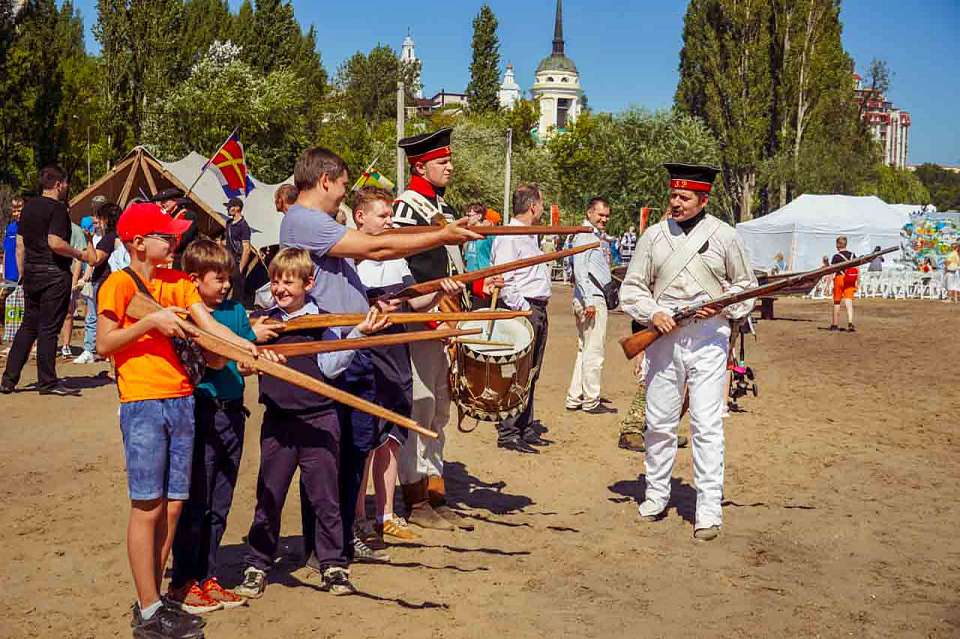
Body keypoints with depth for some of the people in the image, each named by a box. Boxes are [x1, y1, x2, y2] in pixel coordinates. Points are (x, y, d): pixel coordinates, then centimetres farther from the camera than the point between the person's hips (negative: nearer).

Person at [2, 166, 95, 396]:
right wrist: (80, 254, -10)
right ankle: (47, 382, 4)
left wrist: (22, 273, 19)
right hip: (54, 274, -8)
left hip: (31, 272, 8)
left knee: (28, 326, 14)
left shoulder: (29, 206, 12)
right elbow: (55, 243, -23)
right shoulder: (57, 208, -12)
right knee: (48, 329, -2)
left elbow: (20, 242, 15)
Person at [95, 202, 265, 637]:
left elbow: (207, 323, 2)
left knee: (172, 505, 8)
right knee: (148, 507, -3)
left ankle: (152, 601, 20)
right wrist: (150, 322, -17)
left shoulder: (177, 282, 15)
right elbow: (104, 344, -8)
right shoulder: (120, 284, -3)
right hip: (142, 403, -6)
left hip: (181, 400, 6)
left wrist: (247, 345, -13)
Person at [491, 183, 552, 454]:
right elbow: (503, 281, -18)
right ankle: (507, 433, -4)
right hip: (521, 310, -10)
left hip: (538, 311, 10)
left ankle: (525, 429, 21)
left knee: (530, 375, 14)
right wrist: (523, 309, -19)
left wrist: (539, 309, 18)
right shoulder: (508, 237, -12)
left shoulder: (530, 236, 21)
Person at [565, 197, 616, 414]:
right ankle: (591, 402, 0)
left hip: (594, 299, 11)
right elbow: (579, 269, -19)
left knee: (585, 351, 14)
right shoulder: (585, 235, -10)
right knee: (594, 353, -5)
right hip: (592, 299, -11)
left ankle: (575, 398, 19)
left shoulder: (596, 236, 21)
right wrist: (589, 301, -24)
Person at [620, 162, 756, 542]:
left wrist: (721, 306, -8)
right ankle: (656, 495, 26)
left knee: (707, 425, -6)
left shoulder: (723, 236, 3)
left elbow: (746, 285, 11)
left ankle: (708, 511, 0)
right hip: (663, 337, 3)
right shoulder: (654, 235, 7)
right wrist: (652, 313, -10)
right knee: (659, 422, 10)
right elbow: (632, 287, 9)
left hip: (708, 339, -2)